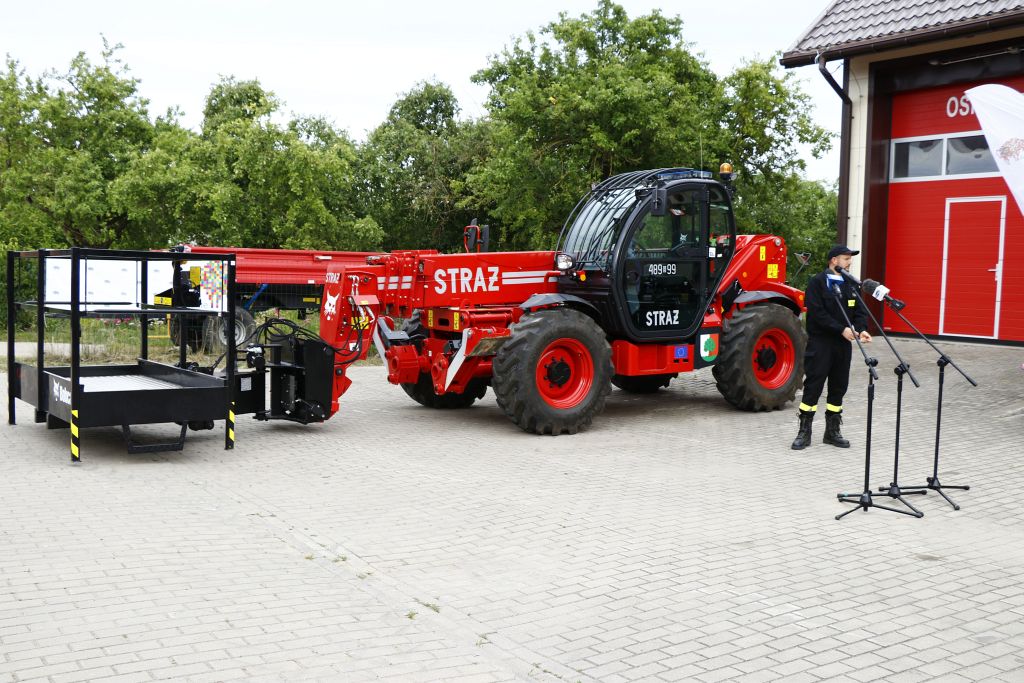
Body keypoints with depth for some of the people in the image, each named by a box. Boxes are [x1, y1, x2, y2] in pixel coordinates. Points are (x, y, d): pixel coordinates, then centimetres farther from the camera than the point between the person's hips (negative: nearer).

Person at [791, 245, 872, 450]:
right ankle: (804, 432, 3)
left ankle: (832, 431, 20)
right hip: (820, 342, -6)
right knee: (813, 386, -5)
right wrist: (842, 329, -20)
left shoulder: (850, 284, 13)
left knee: (839, 387, 10)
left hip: (843, 343, 6)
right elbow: (817, 313, -15)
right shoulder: (817, 283, -6)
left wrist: (861, 329, -11)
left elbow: (860, 310, 9)